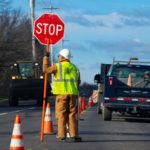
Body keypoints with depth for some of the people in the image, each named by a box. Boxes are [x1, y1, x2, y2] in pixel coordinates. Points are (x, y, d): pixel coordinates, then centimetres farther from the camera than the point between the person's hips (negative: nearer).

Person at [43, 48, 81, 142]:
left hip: (61, 93, -4)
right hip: (72, 94, 4)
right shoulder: (75, 68, 16)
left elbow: (45, 70, 4)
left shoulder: (58, 66, 0)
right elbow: (78, 82, 18)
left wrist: (45, 60, 19)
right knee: (72, 115, 5)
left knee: (61, 115, -1)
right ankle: (73, 135, 0)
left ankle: (62, 136, -5)